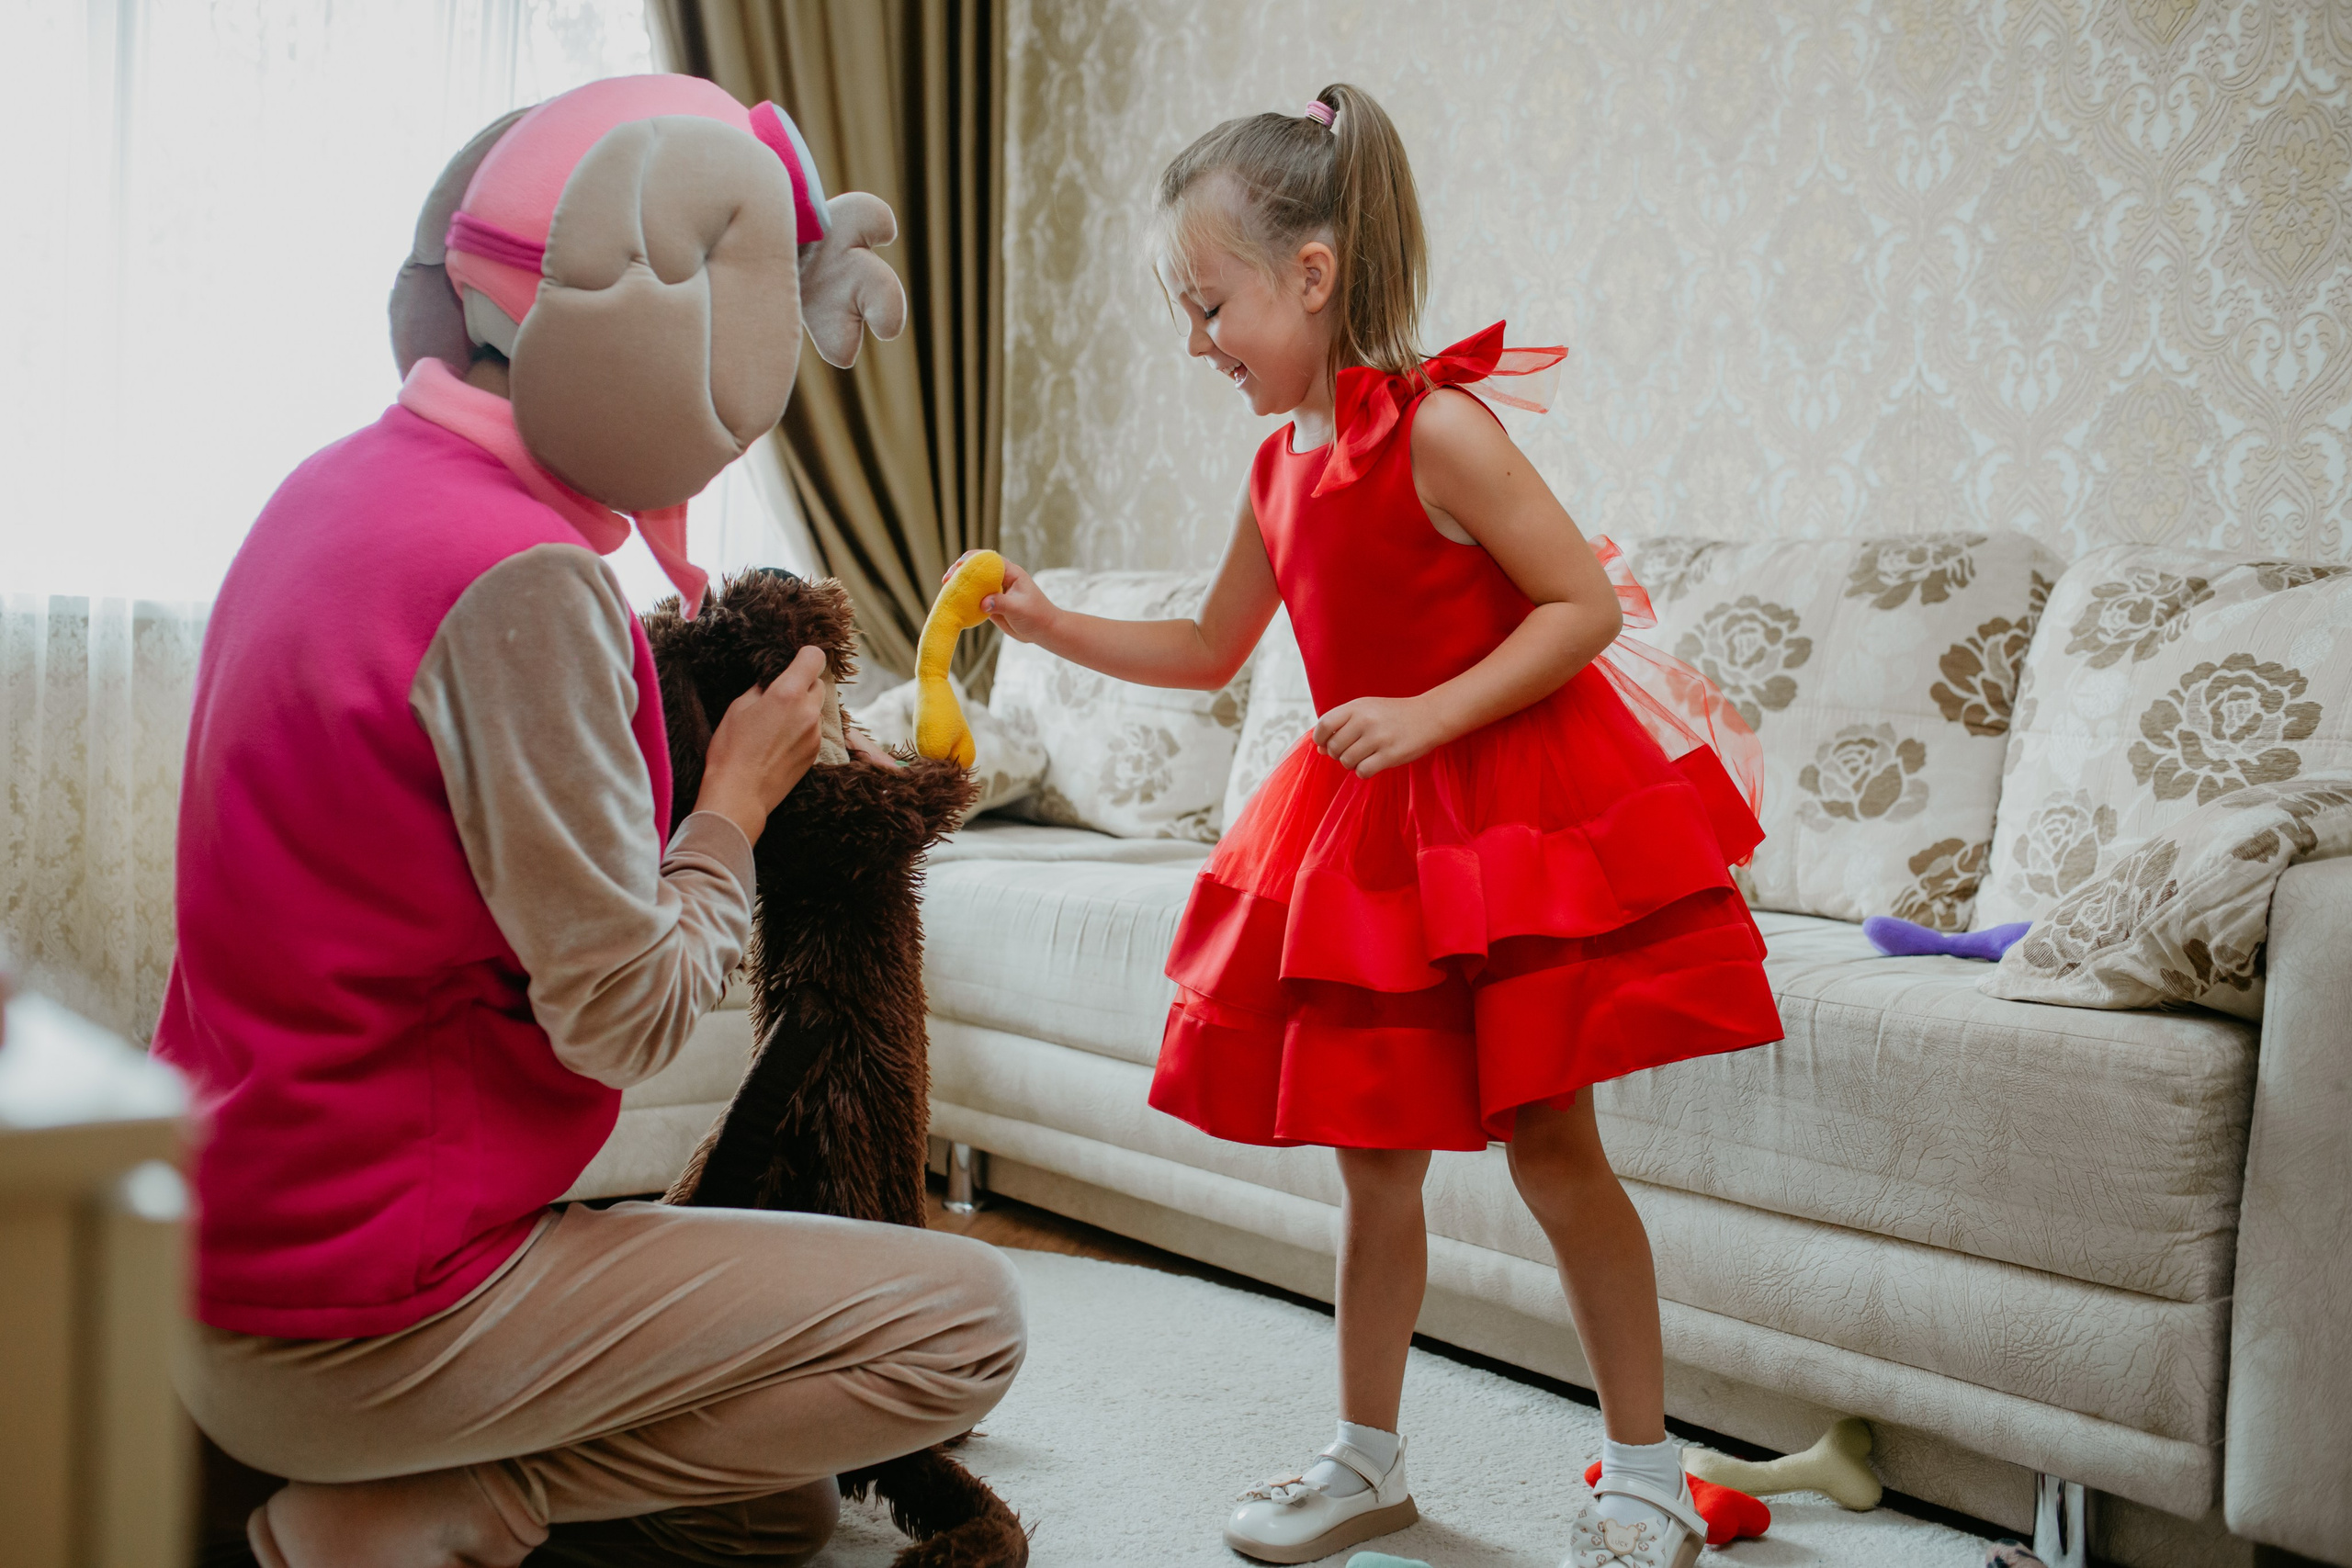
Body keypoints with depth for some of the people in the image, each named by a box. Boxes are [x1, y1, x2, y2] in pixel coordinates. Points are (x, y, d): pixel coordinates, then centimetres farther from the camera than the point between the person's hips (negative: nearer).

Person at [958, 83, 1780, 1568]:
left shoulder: (1435, 428, -16)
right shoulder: (1284, 468, 8)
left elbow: (1587, 606, -18)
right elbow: (1210, 650, 20)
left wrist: (1427, 714, -24)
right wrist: (1052, 625, 11)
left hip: (1509, 807, -7)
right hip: (1372, 830, 7)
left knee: (1549, 1140, -2)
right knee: (1374, 1154, 11)